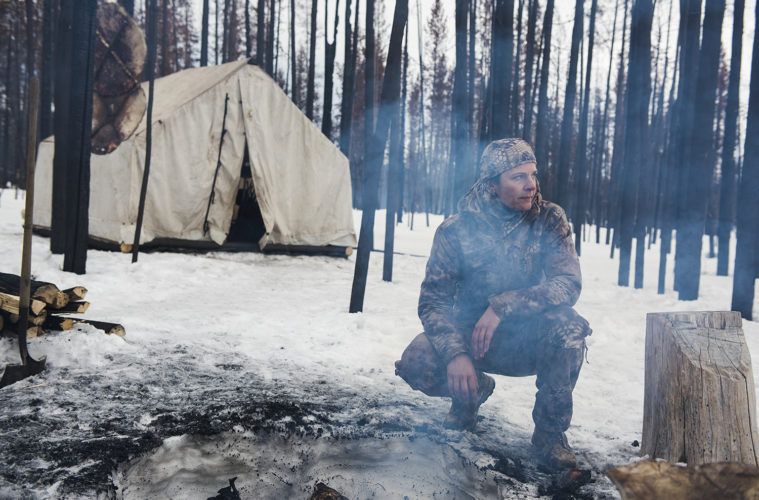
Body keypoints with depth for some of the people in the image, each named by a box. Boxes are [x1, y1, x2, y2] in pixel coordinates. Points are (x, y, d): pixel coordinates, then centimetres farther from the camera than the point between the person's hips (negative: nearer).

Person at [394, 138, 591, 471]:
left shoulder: (549, 219, -10)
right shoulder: (455, 230, -11)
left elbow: (569, 282, -20)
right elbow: (433, 300, -13)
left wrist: (502, 306, -32)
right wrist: (455, 352, -30)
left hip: (528, 341, 0)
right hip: (470, 334, 1)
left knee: (568, 326, -33)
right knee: (415, 364, -26)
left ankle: (550, 430, -8)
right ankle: (472, 392, 11)